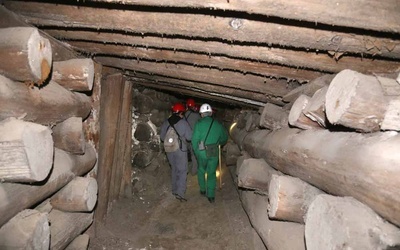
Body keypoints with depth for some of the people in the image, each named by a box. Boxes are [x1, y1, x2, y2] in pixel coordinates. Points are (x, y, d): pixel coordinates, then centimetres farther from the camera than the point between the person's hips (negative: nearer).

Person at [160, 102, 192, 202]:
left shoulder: (165, 122, 2)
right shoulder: (183, 122, -11)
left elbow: (162, 137, 8)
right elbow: (189, 137, -10)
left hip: (169, 150, 5)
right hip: (181, 149, -5)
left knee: (174, 169, 19)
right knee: (182, 170, 1)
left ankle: (175, 189, 27)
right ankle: (180, 192, -8)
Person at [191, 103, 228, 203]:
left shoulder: (199, 124, -9)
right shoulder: (218, 124, 0)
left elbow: (194, 140, -11)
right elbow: (224, 138, 10)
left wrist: (196, 152, 2)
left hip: (202, 152, -2)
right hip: (214, 153, 2)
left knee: (201, 170, 23)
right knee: (212, 173, 13)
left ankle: (203, 190, 32)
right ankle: (211, 196, 15)